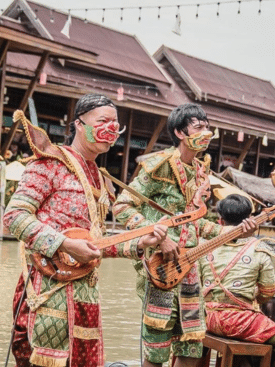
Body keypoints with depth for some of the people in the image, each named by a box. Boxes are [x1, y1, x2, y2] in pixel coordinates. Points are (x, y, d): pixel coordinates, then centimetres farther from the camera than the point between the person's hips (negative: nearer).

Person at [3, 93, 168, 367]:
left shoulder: (99, 180, 19)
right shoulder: (52, 162, -5)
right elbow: (14, 215, -13)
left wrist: (139, 244, 6)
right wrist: (66, 244, -20)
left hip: (85, 290, 8)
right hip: (49, 288, -7)